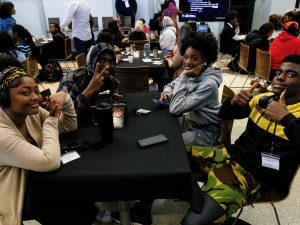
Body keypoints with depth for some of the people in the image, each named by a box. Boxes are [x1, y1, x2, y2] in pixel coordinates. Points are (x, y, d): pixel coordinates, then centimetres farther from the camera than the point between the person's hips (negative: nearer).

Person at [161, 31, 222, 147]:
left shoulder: (208, 84, -30)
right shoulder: (191, 74, -6)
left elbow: (175, 109, -33)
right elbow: (171, 85, 10)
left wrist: (183, 77, -30)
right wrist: (167, 92, -14)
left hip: (204, 132, -7)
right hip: (190, 120, 7)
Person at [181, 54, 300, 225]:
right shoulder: (264, 99, 8)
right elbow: (224, 115, 13)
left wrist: (285, 118, -30)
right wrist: (234, 102, -8)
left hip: (254, 176, -6)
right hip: (232, 156, 7)